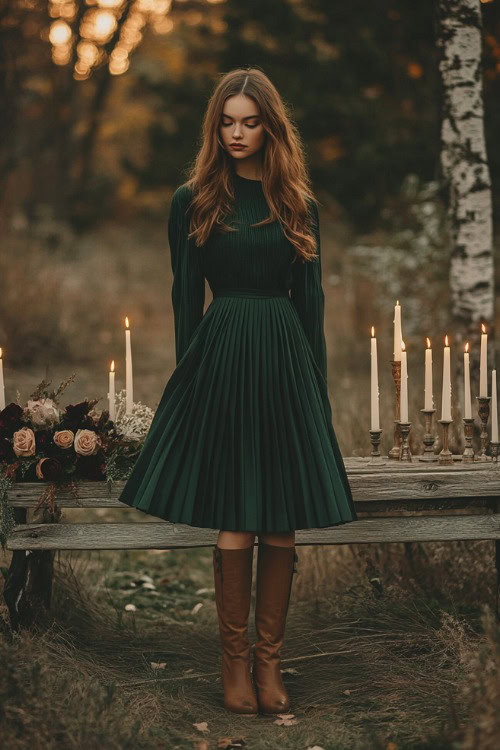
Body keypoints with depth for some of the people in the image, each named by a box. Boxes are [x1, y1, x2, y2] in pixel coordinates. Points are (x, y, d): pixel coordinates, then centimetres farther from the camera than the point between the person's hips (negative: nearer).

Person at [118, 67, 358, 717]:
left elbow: (311, 299, 11)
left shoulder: (298, 204, 10)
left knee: (282, 528, 3)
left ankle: (270, 659, 14)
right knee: (234, 528, -2)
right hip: (222, 361, -2)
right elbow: (185, 297, 4)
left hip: (286, 363, 2)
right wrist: (190, 377, -1)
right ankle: (236, 658, 12)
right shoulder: (193, 200, 4)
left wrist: (317, 386, 6)